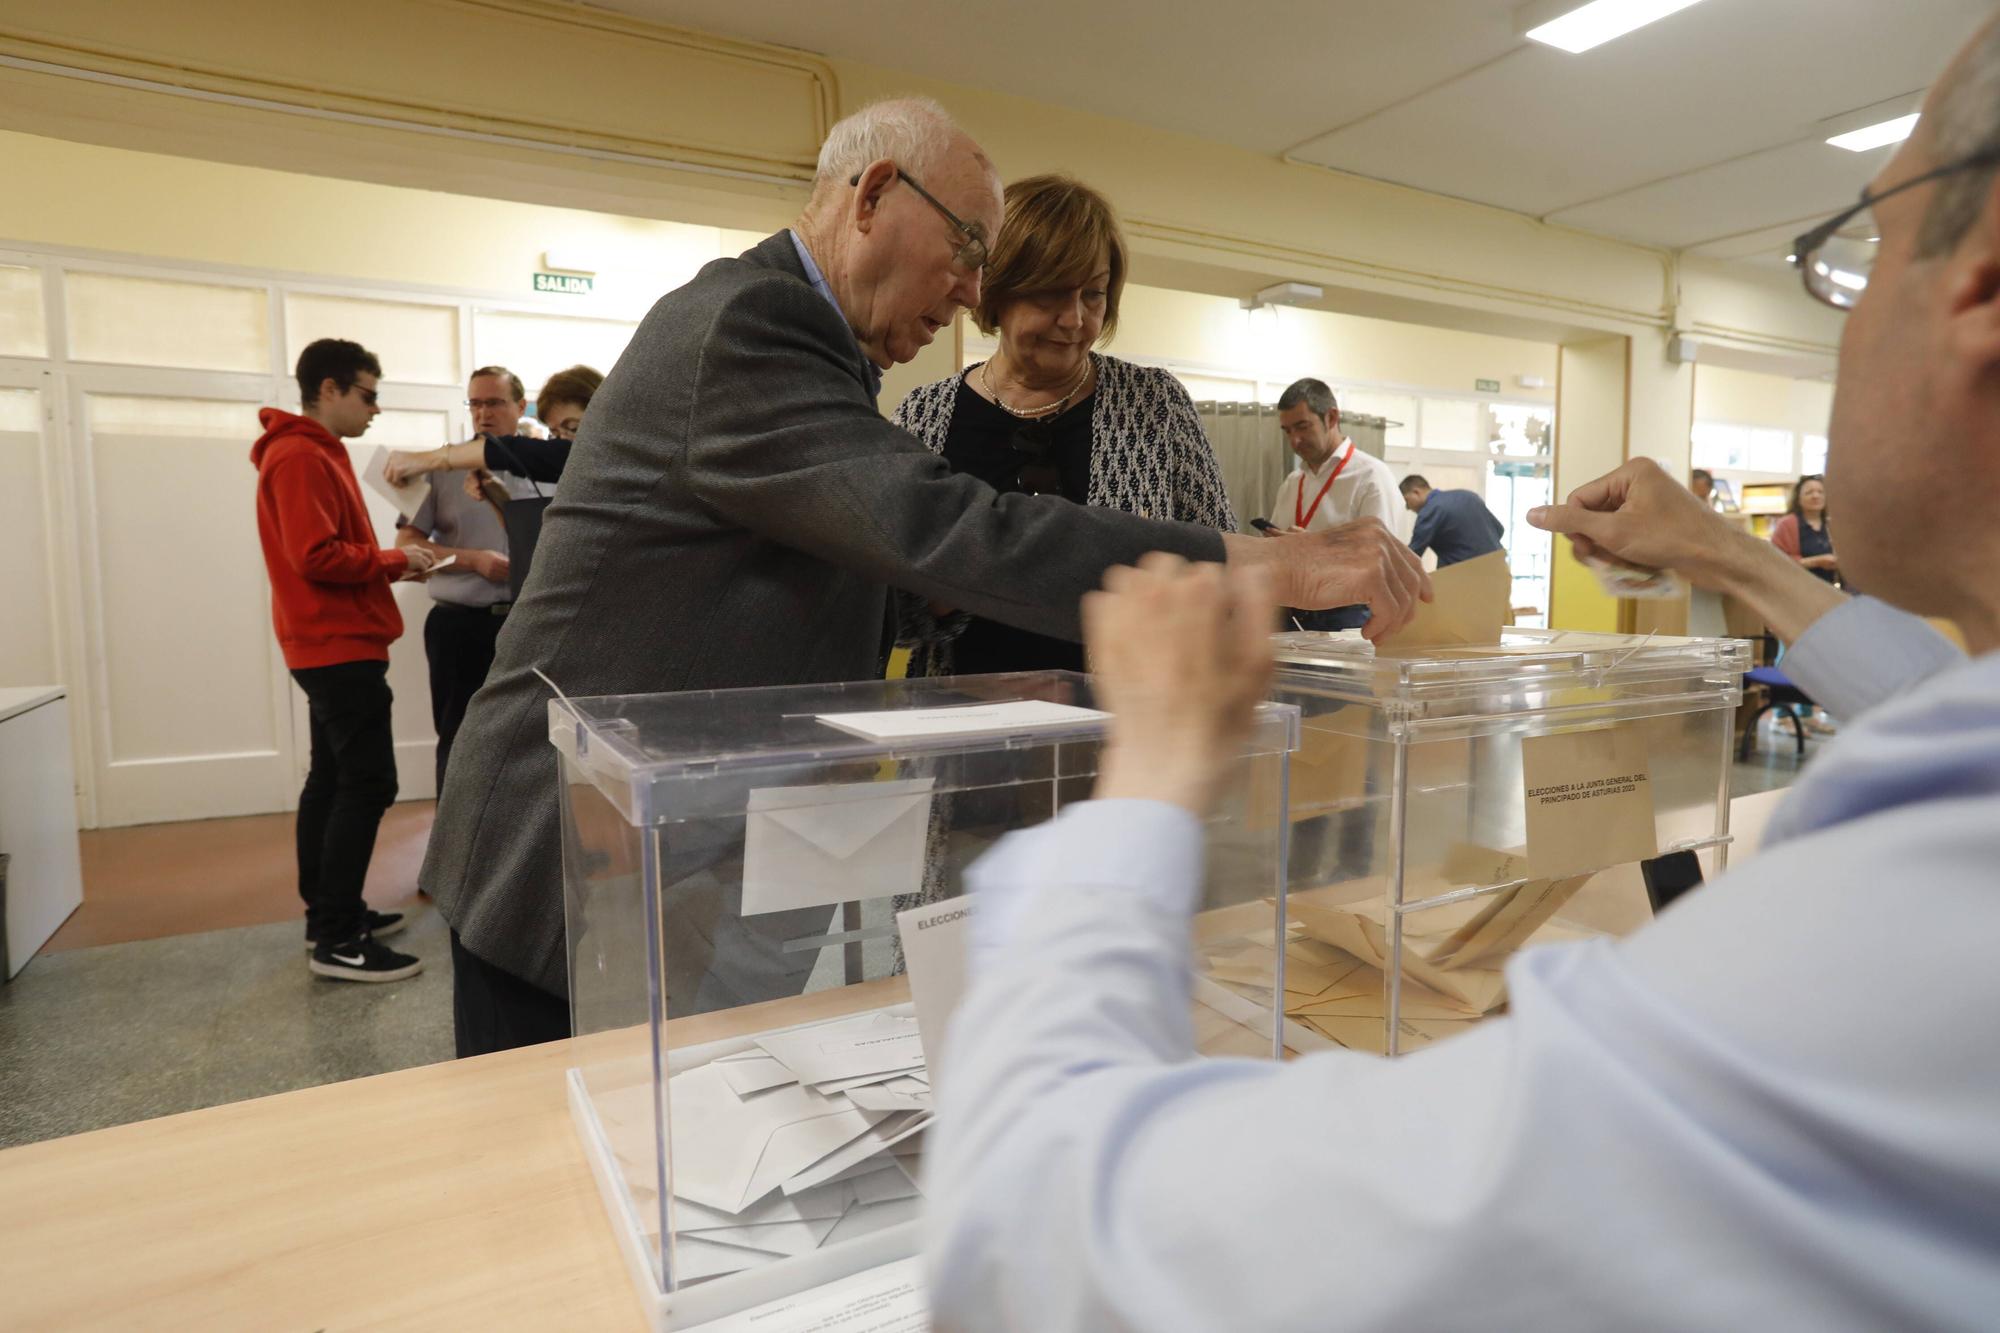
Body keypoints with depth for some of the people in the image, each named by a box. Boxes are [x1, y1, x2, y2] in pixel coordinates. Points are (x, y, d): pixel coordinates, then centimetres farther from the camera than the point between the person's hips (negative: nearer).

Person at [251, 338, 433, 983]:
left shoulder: (312, 453, 19)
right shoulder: (302, 456, -14)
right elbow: (317, 557, -23)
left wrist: (388, 563, 4)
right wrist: (394, 561, -10)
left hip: (331, 646, 11)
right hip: (341, 647, -11)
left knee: (332, 780, 13)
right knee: (367, 784, -10)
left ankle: (329, 914, 22)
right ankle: (336, 940, -6)